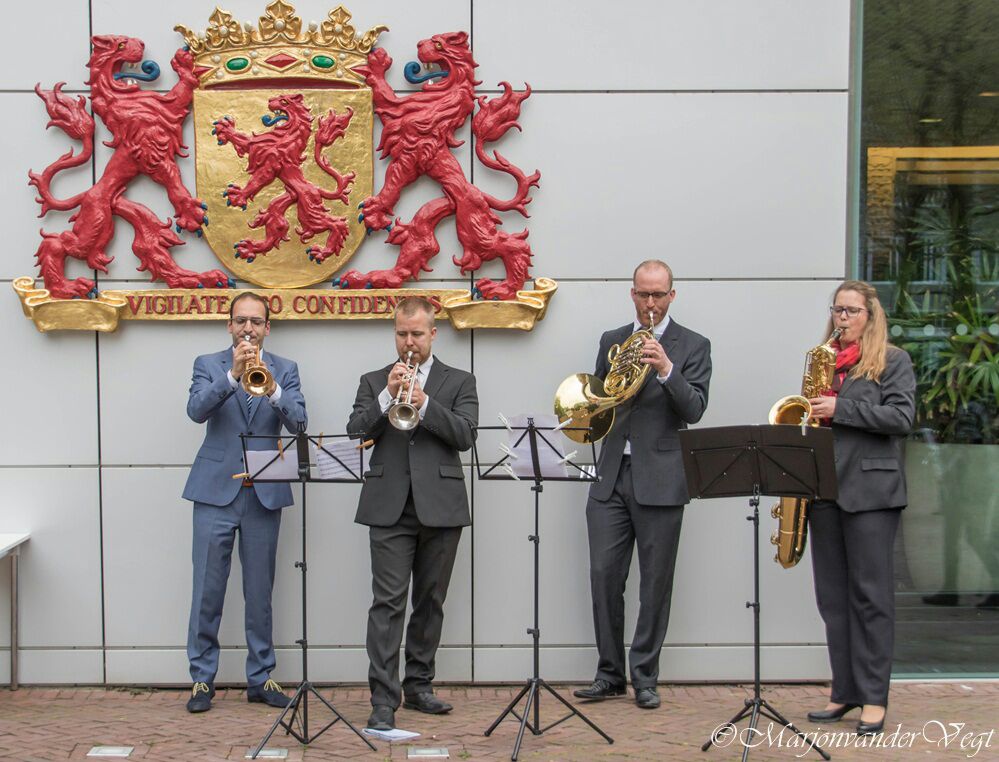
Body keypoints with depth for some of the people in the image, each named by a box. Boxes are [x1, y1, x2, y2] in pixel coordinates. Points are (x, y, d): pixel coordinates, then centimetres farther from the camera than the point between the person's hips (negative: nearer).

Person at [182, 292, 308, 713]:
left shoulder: (285, 370, 9)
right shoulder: (208, 364, 6)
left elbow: (298, 421, -6)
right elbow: (197, 410, -13)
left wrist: (272, 389, -25)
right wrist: (232, 375, -26)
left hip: (264, 493, 1)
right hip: (217, 490, -1)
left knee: (260, 591, 7)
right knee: (207, 589, -1)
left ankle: (260, 677, 15)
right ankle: (202, 678, 7)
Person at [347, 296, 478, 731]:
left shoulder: (459, 382, 10)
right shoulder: (374, 382, 13)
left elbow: (465, 435, -5)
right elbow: (355, 431, 0)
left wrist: (423, 403, -15)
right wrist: (388, 396, -12)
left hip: (440, 507, 1)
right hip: (390, 507, -1)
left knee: (430, 602, 9)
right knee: (388, 603, -7)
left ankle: (418, 686, 20)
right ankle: (383, 700, -9)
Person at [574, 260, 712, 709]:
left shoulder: (692, 347, 2)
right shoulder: (611, 341, 15)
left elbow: (694, 410, -8)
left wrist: (666, 369, -23)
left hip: (660, 479, -3)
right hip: (611, 475, 3)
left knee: (656, 583, 2)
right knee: (604, 575, 1)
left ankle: (645, 677, 11)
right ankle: (610, 673, 12)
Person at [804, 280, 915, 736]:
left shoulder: (893, 362, 1)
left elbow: (901, 418, -10)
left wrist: (841, 409, -15)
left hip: (871, 491, -5)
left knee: (870, 594, -3)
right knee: (833, 595, 7)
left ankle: (874, 697, 1)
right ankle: (845, 691, 14)